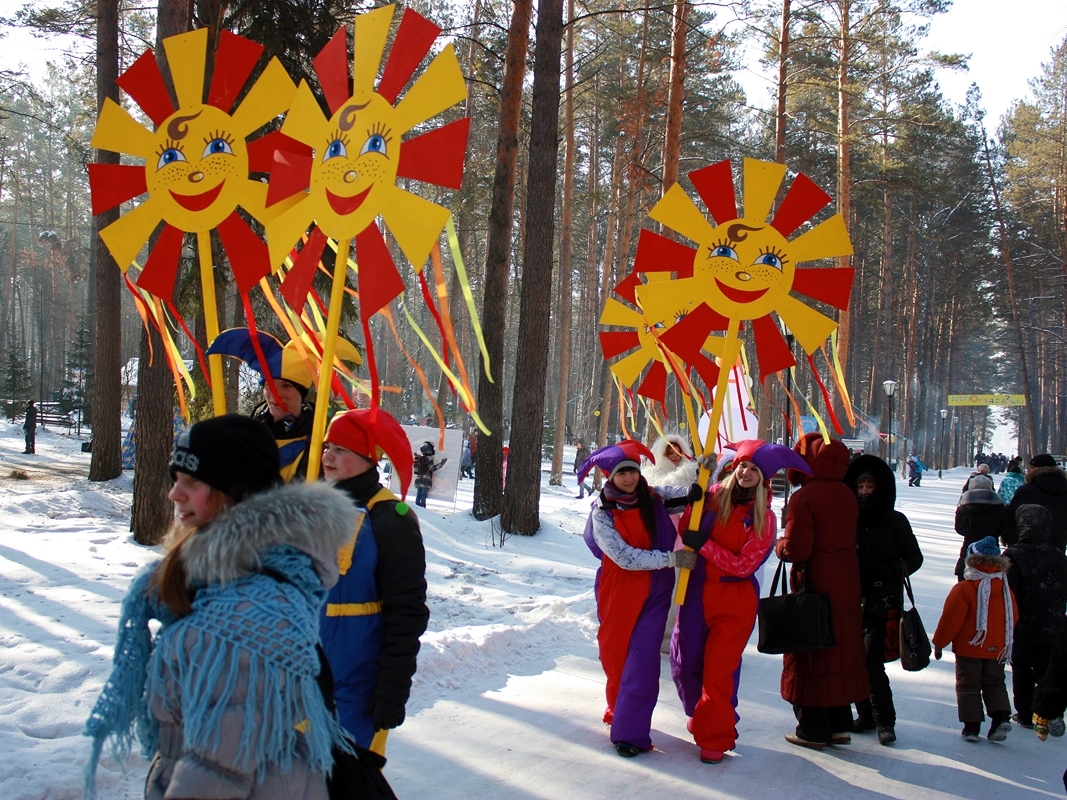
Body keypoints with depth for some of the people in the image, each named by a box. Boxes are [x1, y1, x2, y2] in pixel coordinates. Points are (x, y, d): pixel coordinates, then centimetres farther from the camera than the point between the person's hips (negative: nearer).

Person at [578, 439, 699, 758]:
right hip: (619, 589, -1)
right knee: (615, 653, 8)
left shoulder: (652, 496, 0)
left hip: (655, 590, 2)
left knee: (643, 658, -6)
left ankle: (630, 730, -1)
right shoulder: (602, 513, -11)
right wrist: (671, 558, -21)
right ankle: (620, 712, 31)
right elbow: (625, 557, -18)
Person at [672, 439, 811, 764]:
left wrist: (703, 545, -20)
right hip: (697, 591, 3)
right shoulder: (713, 496, 0)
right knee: (685, 663, 11)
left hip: (735, 600, -3)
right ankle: (702, 716, 38)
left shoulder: (764, 519, -5)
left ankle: (715, 738, 13)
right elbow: (686, 531, 1)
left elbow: (744, 565, -12)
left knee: (719, 670, -4)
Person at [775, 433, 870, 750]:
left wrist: (778, 545, 1)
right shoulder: (847, 495, 4)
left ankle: (813, 730, 9)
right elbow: (852, 540, 9)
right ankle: (840, 724, 22)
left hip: (814, 584, -7)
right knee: (841, 649, 15)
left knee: (810, 656, 3)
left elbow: (795, 550, -19)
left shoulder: (804, 498, -18)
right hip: (846, 584, 7)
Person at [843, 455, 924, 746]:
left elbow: (914, 558, 2)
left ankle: (884, 720, 1)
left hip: (883, 601, -3)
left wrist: (888, 571, -15)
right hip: (853, 599, 4)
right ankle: (866, 714, 16)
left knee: (870, 659, -12)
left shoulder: (895, 521, 0)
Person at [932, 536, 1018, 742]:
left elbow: (951, 619, -16)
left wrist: (939, 642, -4)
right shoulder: (1005, 588, 0)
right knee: (995, 684, 19)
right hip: (997, 649, 5)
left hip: (969, 649, -4)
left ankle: (972, 725, 2)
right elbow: (1013, 617, 9)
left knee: (968, 686, 6)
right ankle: (1001, 716, 1)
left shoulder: (963, 589, -17)